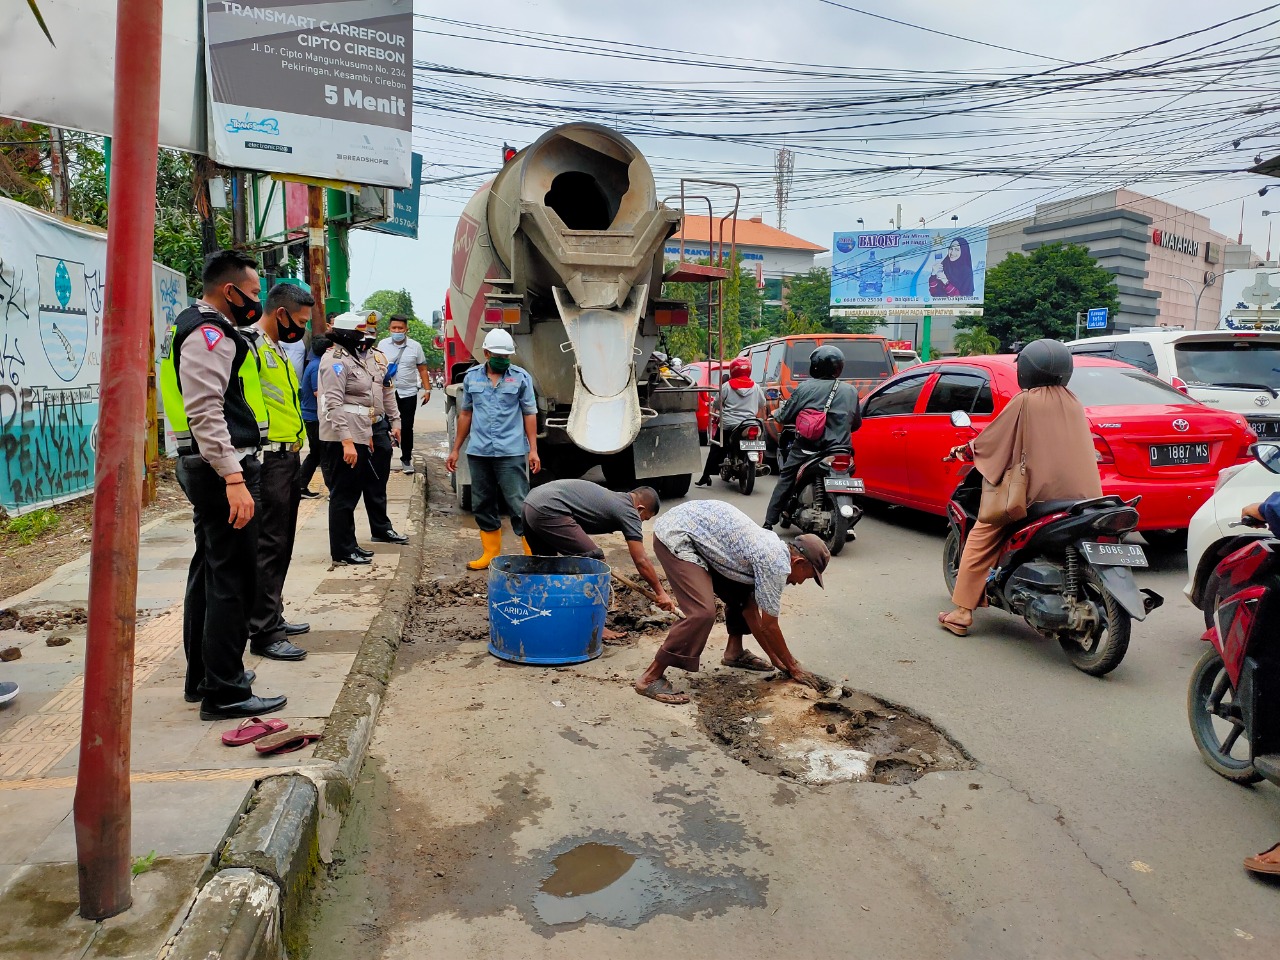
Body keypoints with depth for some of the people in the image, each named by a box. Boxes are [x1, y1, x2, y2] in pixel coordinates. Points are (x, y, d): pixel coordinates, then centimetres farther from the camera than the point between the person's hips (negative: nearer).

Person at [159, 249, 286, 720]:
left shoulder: (206, 329, 20)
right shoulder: (210, 333, -14)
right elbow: (206, 412, -25)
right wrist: (233, 478, -30)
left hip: (208, 468, 12)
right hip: (223, 468, -12)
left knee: (209, 571, 17)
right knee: (233, 579, -8)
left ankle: (202, 677, 29)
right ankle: (225, 692, -2)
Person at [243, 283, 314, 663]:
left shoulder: (277, 349, 19)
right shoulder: (250, 344, -12)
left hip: (288, 457, 10)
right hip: (268, 459, -10)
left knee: (281, 544, 15)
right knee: (268, 545, -7)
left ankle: (272, 617, 26)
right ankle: (263, 634, -1)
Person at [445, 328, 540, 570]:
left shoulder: (521, 377, 0)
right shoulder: (472, 376, 9)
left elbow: (530, 414, 0)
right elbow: (465, 414, 14)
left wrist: (533, 450, -6)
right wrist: (456, 450, 14)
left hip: (511, 452, -4)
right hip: (478, 452, 4)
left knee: (519, 505, -5)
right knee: (482, 505, 11)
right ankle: (491, 553, 22)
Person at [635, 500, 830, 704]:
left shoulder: (771, 550, 11)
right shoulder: (777, 564, -15)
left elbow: (751, 610, 18)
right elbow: (769, 627, -6)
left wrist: (776, 659, 22)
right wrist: (793, 667, 8)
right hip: (675, 535, -10)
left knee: (741, 595, 15)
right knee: (702, 613, -20)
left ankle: (734, 652, 29)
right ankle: (651, 678, -12)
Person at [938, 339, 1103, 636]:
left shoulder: (1025, 402, -4)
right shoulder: (1073, 403, 12)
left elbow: (993, 438, 2)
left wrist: (966, 450, 20)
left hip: (1036, 492, -6)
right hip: (1080, 495, 6)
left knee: (981, 538, 3)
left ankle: (962, 613, -2)